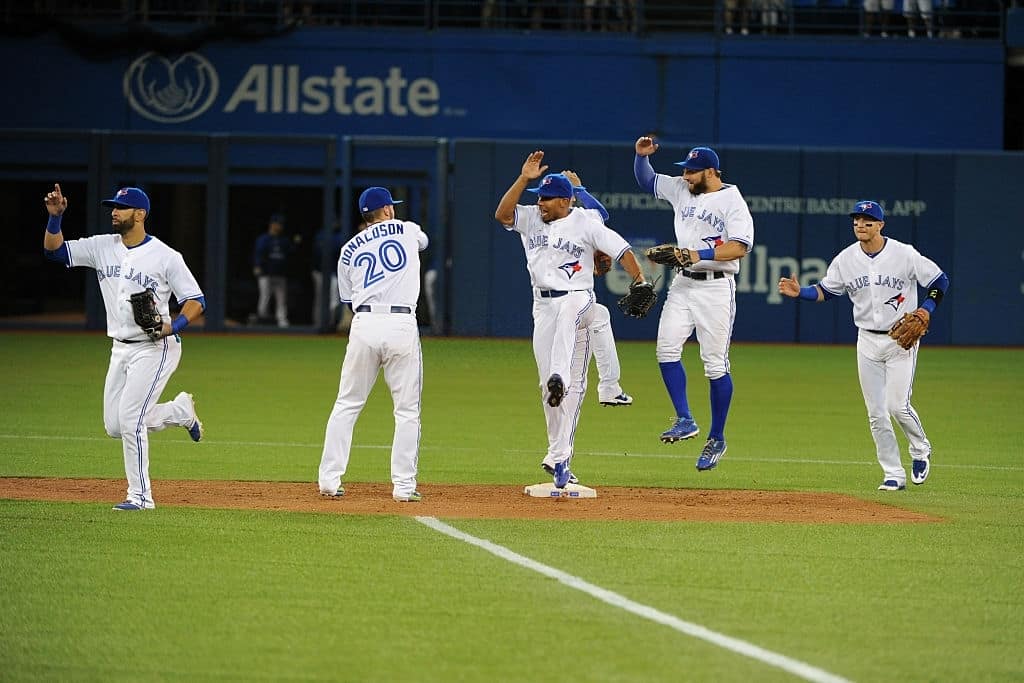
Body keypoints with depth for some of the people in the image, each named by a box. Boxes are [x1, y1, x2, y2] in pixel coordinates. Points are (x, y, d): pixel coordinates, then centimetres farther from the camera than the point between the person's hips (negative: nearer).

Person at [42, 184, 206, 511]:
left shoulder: (165, 256, -11)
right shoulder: (102, 247, 4)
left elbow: (196, 301, -9)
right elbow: (54, 250, 3)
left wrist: (172, 327, -26)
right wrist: (55, 216, -14)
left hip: (156, 348, -7)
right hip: (120, 349, 7)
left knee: (130, 419, -15)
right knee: (115, 426, 8)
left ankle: (140, 495, -4)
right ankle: (180, 410, 30)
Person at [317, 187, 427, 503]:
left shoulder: (350, 249, 14)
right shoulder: (407, 231, 12)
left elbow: (348, 299, 16)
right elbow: (423, 240, 38)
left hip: (364, 324, 2)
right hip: (402, 325, -2)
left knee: (347, 405, 9)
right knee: (407, 409, 4)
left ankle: (329, 479, 5)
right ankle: (403, 485, 1)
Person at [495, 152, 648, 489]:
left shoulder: (586, 225, -3)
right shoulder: (530, 218, 8)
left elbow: (620, 249, -8)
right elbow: (502, 214, -9)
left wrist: (639, 280, -22)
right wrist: (524, 179, -17)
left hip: (576, 299, -5)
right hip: (542, 305, 5)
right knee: (547, 385, 4)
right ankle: (559, 455, 16)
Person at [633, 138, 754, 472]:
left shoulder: (733, 202, -8)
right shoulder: (680, 189, 11)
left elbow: (740, 247, -17)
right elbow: (645, 179, 24)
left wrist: (701, 254, -25)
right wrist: (641, 155, 5)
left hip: (715, 287, -6)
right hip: (683, 284, 6)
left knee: (715, 363, -2)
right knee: (667, 347, -11)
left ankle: (717, 438, 6)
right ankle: (685, 420, -4)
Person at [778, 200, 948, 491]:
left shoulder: (904, 254, -11)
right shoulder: (846, 259, 0)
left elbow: (940, 280, -3)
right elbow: (825, 291, 10)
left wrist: (927, 309, -17)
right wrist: (799, 292, -8)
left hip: (902, 339, -4)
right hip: (867, 341, 4)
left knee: (897, 405, -14)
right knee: (876, 413, 1)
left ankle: (920, 450, 16)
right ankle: (894, 475, 10)